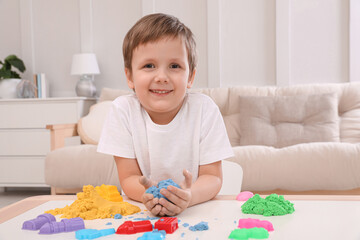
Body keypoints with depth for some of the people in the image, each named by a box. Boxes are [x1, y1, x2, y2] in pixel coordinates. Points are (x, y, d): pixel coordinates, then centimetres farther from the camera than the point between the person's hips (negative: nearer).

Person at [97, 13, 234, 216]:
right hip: (142, 208, 1)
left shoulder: (205, 109, -12)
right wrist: (148, 193, -30)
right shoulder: (123, 110, -10)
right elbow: (128, 178, -8)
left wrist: (189, 196, -32)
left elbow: (212, 177, -11)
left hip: (196, 208, 0)